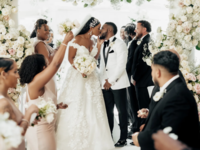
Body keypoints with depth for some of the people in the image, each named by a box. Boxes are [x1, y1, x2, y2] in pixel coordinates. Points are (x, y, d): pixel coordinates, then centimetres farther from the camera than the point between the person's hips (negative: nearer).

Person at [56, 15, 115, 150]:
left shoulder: (91, 41, 11)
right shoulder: (77, 39, -9)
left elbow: (95, 58, 9)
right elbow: (70, 58, -11)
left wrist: (99, 43, 8)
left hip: (91, 77, 7)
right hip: (77, 76, -7)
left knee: (91, 108, 8)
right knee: (77, 109, -1)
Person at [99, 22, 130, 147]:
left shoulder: (119, 44, -7)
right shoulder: (103, 45, 16)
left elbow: (121, 65, -14)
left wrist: (111, 81, -13)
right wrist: (103, 80, 5)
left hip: (118, 83, -7)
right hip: (105, 84, 7)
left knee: (122, 110, 1)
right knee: (108, 111, 8)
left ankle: (123, 138, 9)